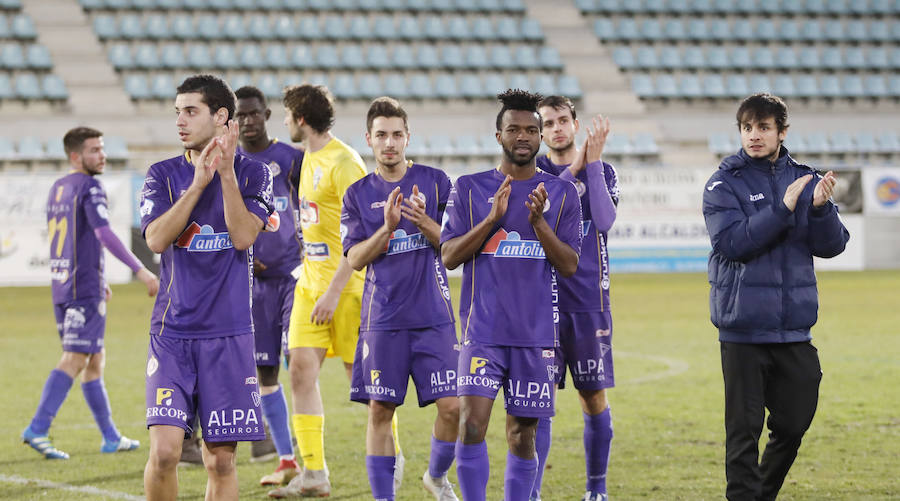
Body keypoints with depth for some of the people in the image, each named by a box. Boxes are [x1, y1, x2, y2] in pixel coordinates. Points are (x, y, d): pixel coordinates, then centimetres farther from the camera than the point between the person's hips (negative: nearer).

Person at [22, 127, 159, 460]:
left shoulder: (57, 189, 16)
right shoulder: (89, 188, -10)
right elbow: (104, 233, -22)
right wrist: (141, 270, -22)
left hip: (62, 287, 9)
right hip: (85, 289, -9)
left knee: (95, 359, 14)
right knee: (74, 360, -9)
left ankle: (111, 437, 18)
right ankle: (37, 429, -16)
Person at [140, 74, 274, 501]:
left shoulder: (252, 173, 4)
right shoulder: (163, 175, 6)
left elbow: (243, 236, -10)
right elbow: (156, 239, -9)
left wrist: (226, 173, -15)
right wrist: (198, 182, -15)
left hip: (229, 333, 0)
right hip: (172, 333, 0)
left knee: (221, 459, 2)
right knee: (164, 450, -13)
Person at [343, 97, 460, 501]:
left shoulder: (434, 182, 5)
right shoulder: (358, 194, 7)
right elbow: (355, 259, -1)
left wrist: (424, 222, -14)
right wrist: (388, 227, -17)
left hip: (433, 316, 0)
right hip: (382, 320, 0)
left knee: (452, 407, -6)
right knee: (380, 411, -1)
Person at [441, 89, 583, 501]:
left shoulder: (562, 193, 7)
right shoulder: (469, 189, 6)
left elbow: (569, 266, 1)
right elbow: (448, 255, -1)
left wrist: (538, 221, -14)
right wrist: (493, 217, -13)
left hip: (537, 332, 1)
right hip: (482, 330, -1)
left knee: (522, 434, 4)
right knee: (471, 424, -15)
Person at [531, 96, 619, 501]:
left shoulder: (602, 171, 6)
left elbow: (604, 220, -12)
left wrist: (593, 162, -13)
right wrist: (574, 168, -16)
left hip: (589, 300, 1)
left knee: (594, 397, 6)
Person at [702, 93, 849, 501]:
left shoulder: (804, 180, 8)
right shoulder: (724, 184, -2)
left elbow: (832, 246, 2)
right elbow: (731, 242, -16)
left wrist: (820, 207, -17)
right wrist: (783, 208, -21)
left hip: (794, 327, 4)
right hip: (743, 327, -4)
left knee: (793, 422, 10)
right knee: (744, 428, -1)